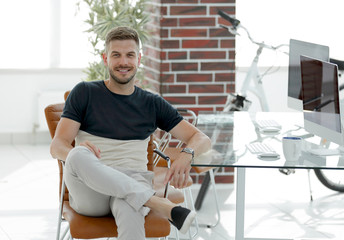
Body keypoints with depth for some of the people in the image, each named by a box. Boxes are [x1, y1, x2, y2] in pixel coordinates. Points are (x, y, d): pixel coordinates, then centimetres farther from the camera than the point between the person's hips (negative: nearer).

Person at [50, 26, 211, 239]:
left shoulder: (152, 104, 18)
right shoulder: (84, 93, 12)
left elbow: (201, 139, 13)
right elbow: (57, 146, 4)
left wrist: (186, 155, -14)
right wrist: (77, 152, -23)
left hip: (133, 184, 0)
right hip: (89, 191, 0)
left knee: (129, 211, -40)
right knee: (79, 156, -37)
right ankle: (159, 204, -38)